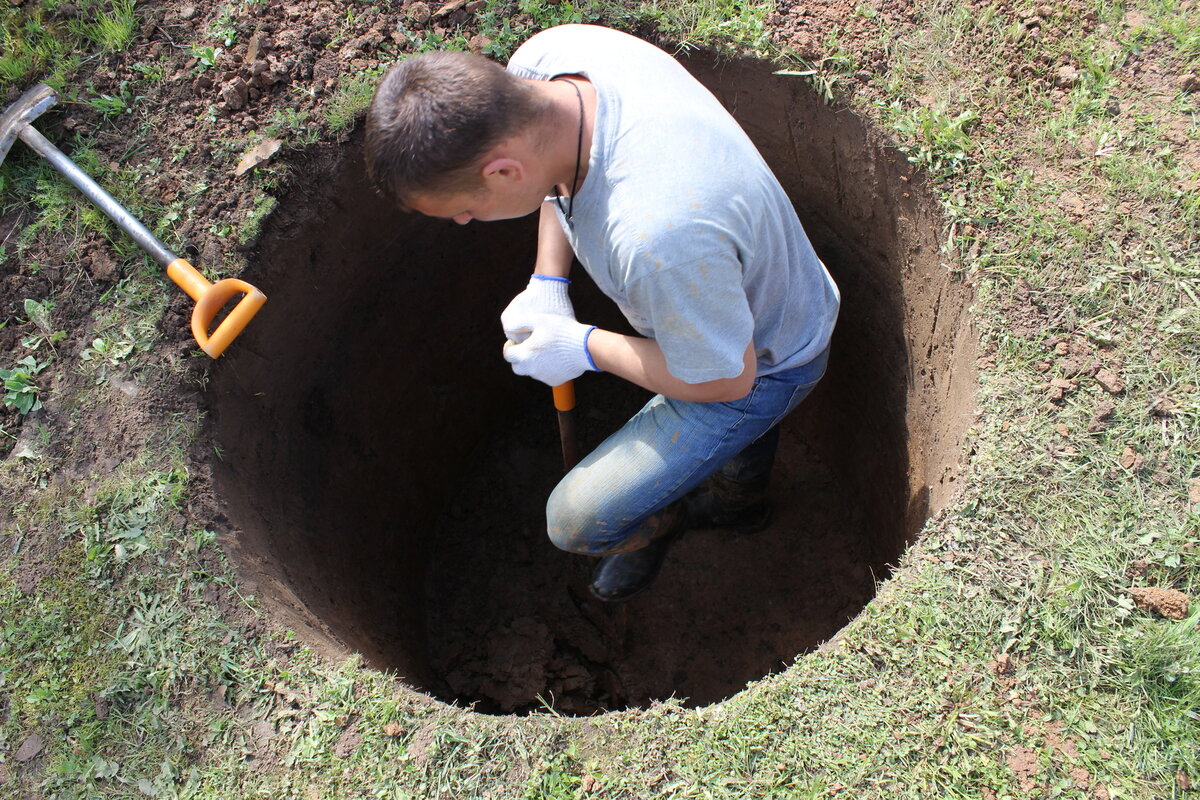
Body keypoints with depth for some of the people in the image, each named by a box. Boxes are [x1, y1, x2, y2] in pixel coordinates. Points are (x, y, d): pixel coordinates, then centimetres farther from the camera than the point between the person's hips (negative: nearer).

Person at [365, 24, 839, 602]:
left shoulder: (655, 238, -48)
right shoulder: (545, 57, -23)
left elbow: (725, 379, -27)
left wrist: (582, 348, -18)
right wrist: (546, 283, -8)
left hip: (762, 366, -7)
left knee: (577, 521, -3)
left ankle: (660, 522, 29)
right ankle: (736, 498, 67)